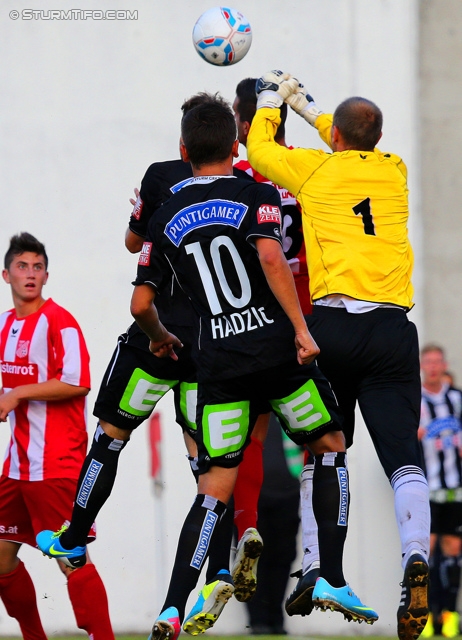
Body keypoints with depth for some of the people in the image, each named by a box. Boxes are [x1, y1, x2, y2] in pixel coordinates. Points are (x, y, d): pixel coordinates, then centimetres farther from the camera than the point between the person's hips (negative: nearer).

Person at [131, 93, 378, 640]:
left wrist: (160, 340, 29)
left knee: (214, 489, 5)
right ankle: (333, 582, 8)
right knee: (330, 447, 17)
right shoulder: (257, 196, 1)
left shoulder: (165, 220, 10)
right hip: (276, 346, -3)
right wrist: (301, 328, -19)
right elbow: (269, 257, -18)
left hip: (218, 362, 3)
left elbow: (140, 305, 8)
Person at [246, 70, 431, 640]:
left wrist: (272, 98, 41)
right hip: (392, 329, 1)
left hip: (331, 325, -1)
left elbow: (258, 148, 25)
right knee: (402, 453, -8)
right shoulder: (394, 172, 14)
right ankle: (415, 558, -32)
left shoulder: (315, 170, 5)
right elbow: (358, 150, 38)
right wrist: (306, 105, 48)